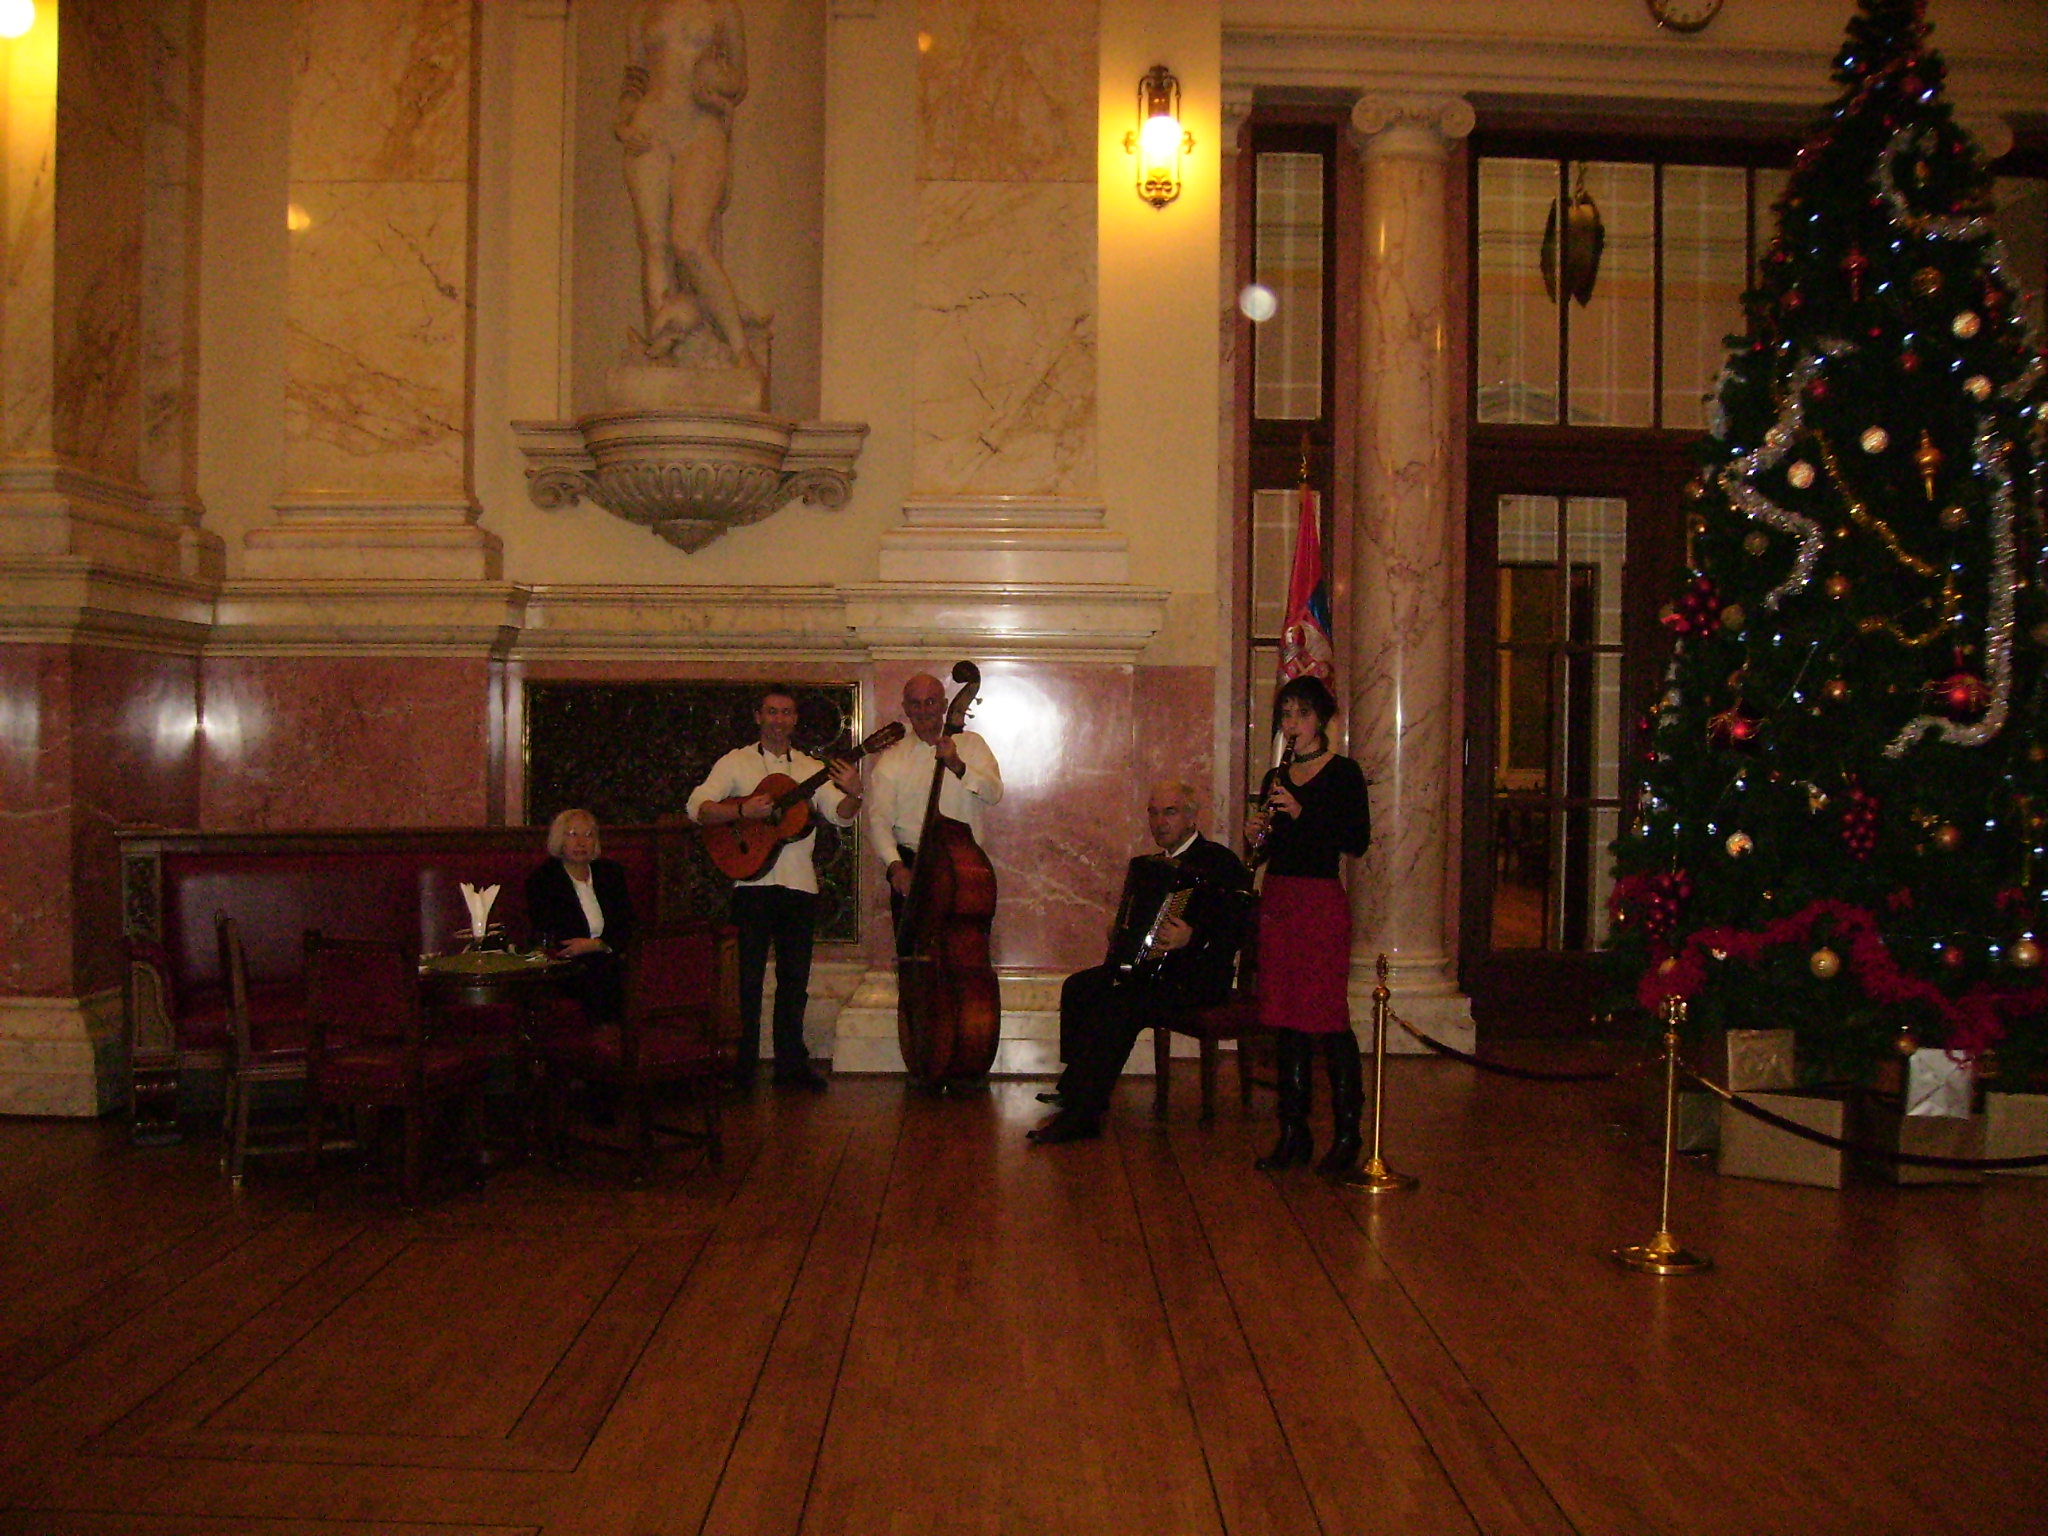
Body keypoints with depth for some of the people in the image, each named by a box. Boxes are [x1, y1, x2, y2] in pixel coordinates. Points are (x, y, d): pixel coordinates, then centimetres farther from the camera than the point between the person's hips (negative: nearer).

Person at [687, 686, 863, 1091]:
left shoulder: (811, 768, 13)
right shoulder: (736, 762, 6)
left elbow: (840, 815, 0)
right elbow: (698, 807, -6)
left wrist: (853, 795, -22)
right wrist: (743, 811, -21)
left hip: (800, 885, 3)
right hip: (752, 881, -3)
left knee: (795, 978, 9)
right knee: (747, 977, -1)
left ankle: (791, 1062, 18)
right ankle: (742, 1065, 6)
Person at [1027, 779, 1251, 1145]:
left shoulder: (1220, 863, -13)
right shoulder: (1158, 863, 16)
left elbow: (1235, 929, -24)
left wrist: (1191, 939, -38)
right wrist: (1121, 933, 12)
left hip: (1197, 978, -10)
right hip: (1151, 967, 10)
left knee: (1120, 1007, -29)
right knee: (1079, 987, 3)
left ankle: (1082, 1115, -27)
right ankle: (1076, 1086, 12)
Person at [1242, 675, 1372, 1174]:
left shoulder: (1343, 773, -2)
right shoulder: (1277, 779, 15)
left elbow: (1358, 841, -13)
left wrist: (1302, 814, -21)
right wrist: (1255, 833, -3)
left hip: (1322, 902, -6)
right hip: (1277, 900, 6)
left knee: (1327, 1018, -7)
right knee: (1285, 1019, 7)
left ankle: (1346, 1134, 2)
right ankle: (1294, 1131, 14)